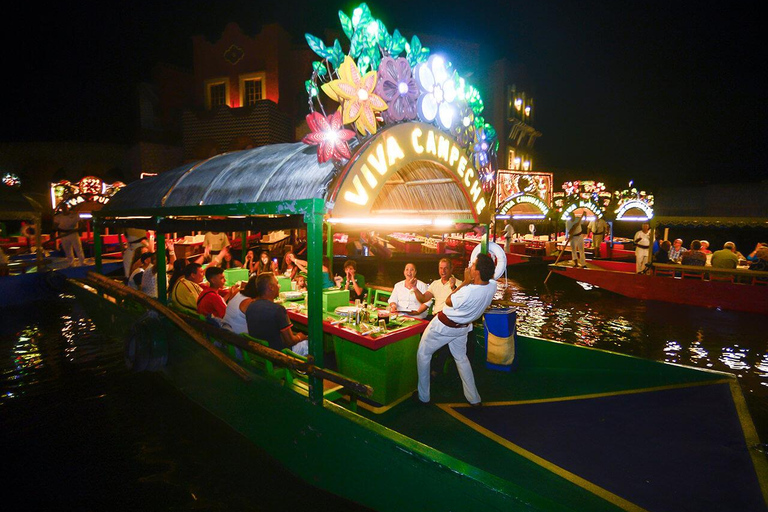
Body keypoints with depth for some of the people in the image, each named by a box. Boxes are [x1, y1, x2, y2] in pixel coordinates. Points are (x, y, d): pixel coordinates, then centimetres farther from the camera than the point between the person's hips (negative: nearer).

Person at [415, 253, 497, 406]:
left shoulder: (468, 292, -38)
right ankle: (474, 399, 31)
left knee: (423, 354, 13)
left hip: (444, 325, -6)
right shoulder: (492, 285, -17)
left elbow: (448, 301, -17)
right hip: (463, 327, 7)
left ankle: (423, 396, 22)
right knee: (461, 358, 25)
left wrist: (465, 281, -18)